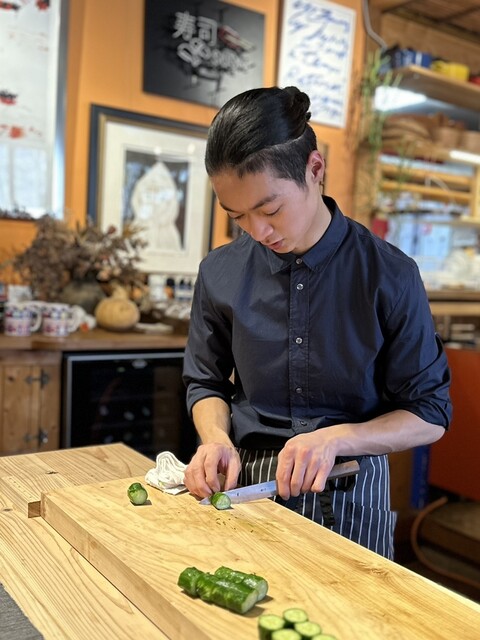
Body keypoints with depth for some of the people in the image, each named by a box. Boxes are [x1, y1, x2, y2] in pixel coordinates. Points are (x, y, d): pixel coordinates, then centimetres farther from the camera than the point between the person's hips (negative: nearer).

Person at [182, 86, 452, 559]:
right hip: (246, 486, 3)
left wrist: (336, 437, -21)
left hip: (349, 495, -2)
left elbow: (430, 415, -7)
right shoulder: (221, 273, -6)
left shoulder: (389, 276, -14)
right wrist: (217, 439, -12)